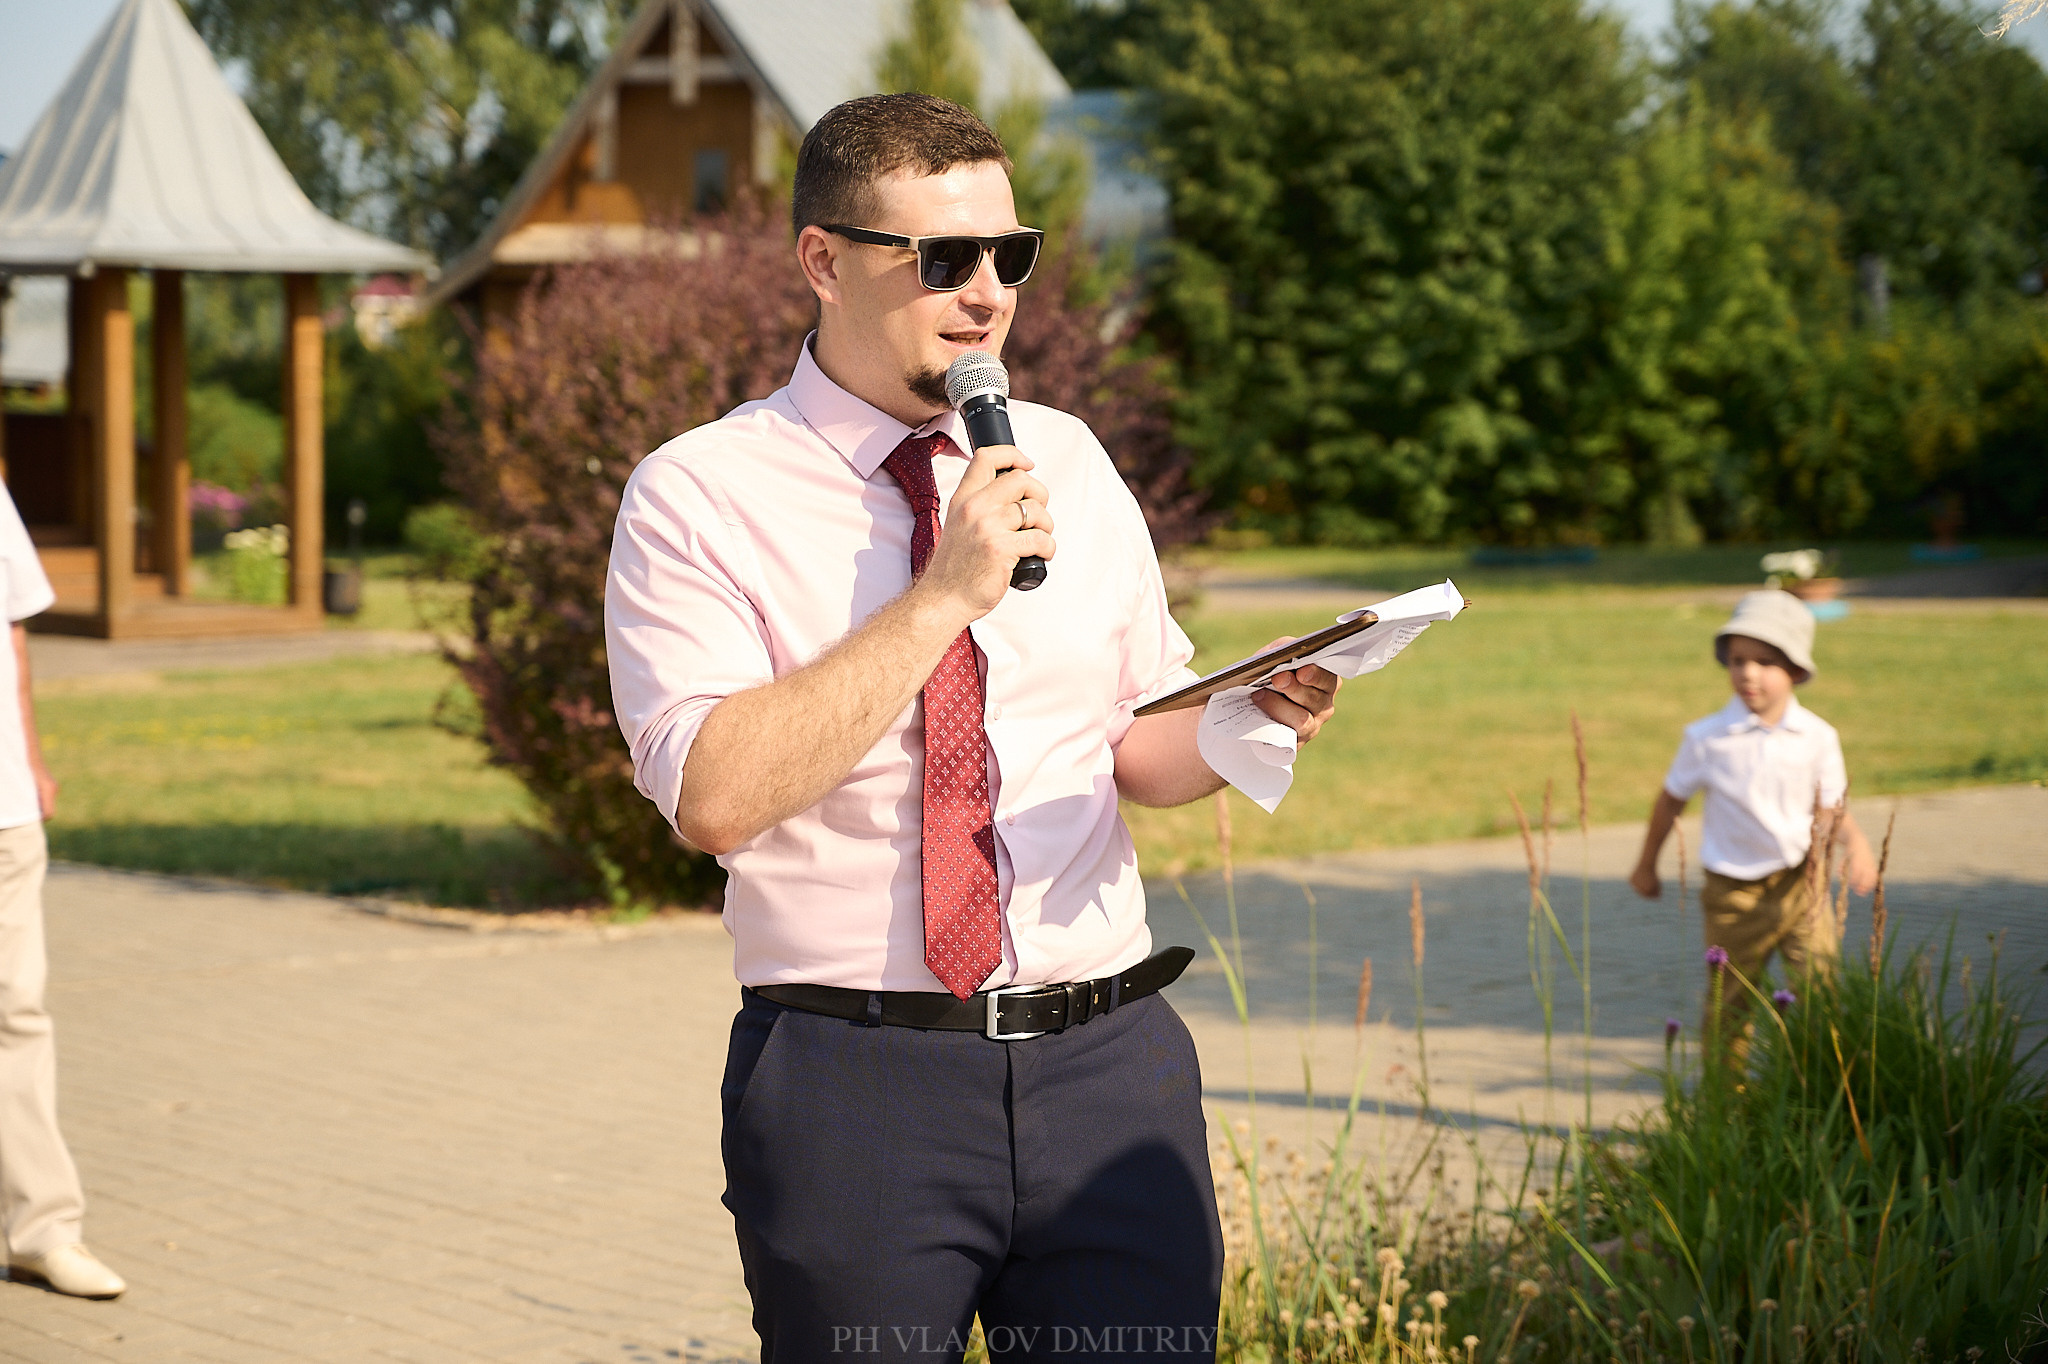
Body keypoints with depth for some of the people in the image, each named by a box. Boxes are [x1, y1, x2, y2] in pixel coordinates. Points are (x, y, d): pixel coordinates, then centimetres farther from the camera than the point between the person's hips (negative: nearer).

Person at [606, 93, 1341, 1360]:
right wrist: (947, 593, -18)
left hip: (1108, 1066, 4)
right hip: (851, 1088, -4)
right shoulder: (700, 496, -4)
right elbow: (716, 794, -18)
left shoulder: (1069, 463, 12)